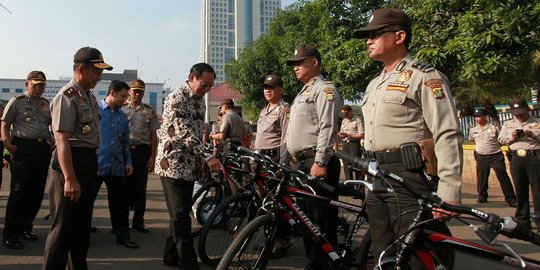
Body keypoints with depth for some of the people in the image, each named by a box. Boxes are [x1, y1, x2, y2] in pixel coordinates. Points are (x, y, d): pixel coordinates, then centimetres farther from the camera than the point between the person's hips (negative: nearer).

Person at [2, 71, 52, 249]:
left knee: (37, 193, 9)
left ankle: (25, 227, 25)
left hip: (43, 149, 5)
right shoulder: (16, 102, 2)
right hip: (23, 149, -5)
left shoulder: (47, 105, 15)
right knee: (18, 192, -5)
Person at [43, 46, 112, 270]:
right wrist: (70, 179, -27)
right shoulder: (67, 97, -15)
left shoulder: (90, 96, 14)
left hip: (90, 162, 10)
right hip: (71, 162, -10)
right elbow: (62, 141, -23)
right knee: (64, 226, -4)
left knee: (83, 223, 19)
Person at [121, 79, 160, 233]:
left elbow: (153, 135, 6)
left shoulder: (149, 111, 7)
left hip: (142, 151, 1)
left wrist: (152, 157, 0)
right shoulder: (122, 109, 6)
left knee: (140, 187, 5)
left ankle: (138, 221, 16)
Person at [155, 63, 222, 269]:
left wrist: (201, 160, 17)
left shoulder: (200, 101, 12)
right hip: (172, 165, -8)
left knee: (181, 214, 14)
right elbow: (184, 132, -24)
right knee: (181, 216, -6)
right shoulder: (176, 98, -15)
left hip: (189, 166, 8)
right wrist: (208, 157, -30)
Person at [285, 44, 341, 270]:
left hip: (317, 164, -10)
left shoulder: (324, 89, -5)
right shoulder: (303, 92, 25)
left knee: (322, 221, -7)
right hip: (301, 164, 10)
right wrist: (288, 161, 23)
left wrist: (320, 162, -24)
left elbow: (327, 128, -17)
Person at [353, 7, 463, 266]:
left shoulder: (424, 77, -6)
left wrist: (449, 192, -20)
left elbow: (448, 136, -14)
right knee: (382, 255, 14)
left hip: (410, 177, -8)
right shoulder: (374, 85, 21)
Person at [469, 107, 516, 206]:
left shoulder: (494, 127, -6)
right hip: (481, 157, 3)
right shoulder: (473, 129, 4)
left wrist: (494, 146, 1)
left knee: (503, 178, -4)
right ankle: (482, 196, 25)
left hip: (496, 156, -3)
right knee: (481, 178, 9)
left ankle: (511, 199, 1)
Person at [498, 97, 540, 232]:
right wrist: (511, 137, -4)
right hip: (516, 159, 3)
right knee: (520, 191, 8)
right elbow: (501, 140, 14)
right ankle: (523, 221, 16)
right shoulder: (507, 124, 19)